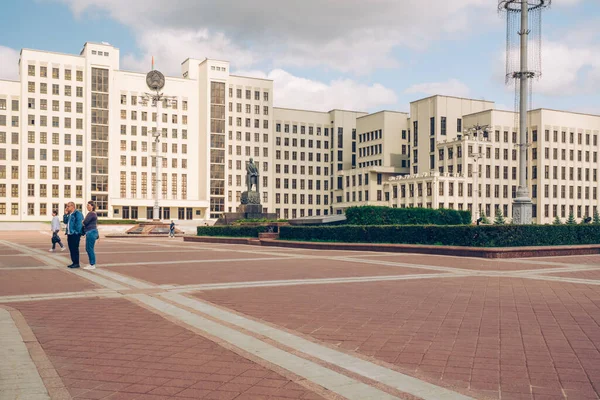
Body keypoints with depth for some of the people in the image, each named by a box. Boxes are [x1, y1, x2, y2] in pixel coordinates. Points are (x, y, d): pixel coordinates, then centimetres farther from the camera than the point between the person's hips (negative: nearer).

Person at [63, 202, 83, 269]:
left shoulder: (77, 213, -11)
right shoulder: (69, 214, 18)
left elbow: (79, 224, -16)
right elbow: (65, 221, 18)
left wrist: (77, 233, -19)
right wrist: (65, 214, 7)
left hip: (75, 234, -9)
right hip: (69, 234, 9)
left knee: (75, 249, -6)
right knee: (71, 249, 10)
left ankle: (76, 263, -2)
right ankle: (74, 262, 17)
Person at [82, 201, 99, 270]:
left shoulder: (91, 213, -14)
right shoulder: (94, 213, 18)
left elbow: (85, 222, -19)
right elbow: (96, 224, 23)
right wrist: (97, 235, 27)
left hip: (90, 232, -10)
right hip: (93, 232, 10)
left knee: (90, 249, -6)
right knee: (88, 249, 14)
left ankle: (92, 265, -1)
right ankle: (92, 264, 17)